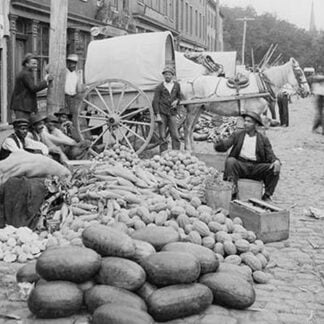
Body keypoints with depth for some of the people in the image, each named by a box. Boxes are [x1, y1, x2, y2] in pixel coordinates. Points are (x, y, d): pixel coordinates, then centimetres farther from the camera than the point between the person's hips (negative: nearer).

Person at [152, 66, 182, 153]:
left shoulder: (176, 85, 10)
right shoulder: (159, 87, 0)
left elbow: (179, 96, 25)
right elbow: (155, 101, -1)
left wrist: (176, 101, 2)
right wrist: (157, 114, -10)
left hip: (172, 113, 2)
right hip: (162, 113, -2)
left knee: (175, 136, -4)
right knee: (163, 137, 0)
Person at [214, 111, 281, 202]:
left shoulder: (263, 139, 11)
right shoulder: (237, 135, 10)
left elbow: (270, 155, 4)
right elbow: (224, 146, 0)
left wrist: (276, 161, -20)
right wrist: (219, 142, -25)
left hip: (256, 167, 1)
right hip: (240, 165, -1)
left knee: (274, 170, -23)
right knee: (230, 161, -32)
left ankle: (267, 196, -10)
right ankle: (233, 192, -32)